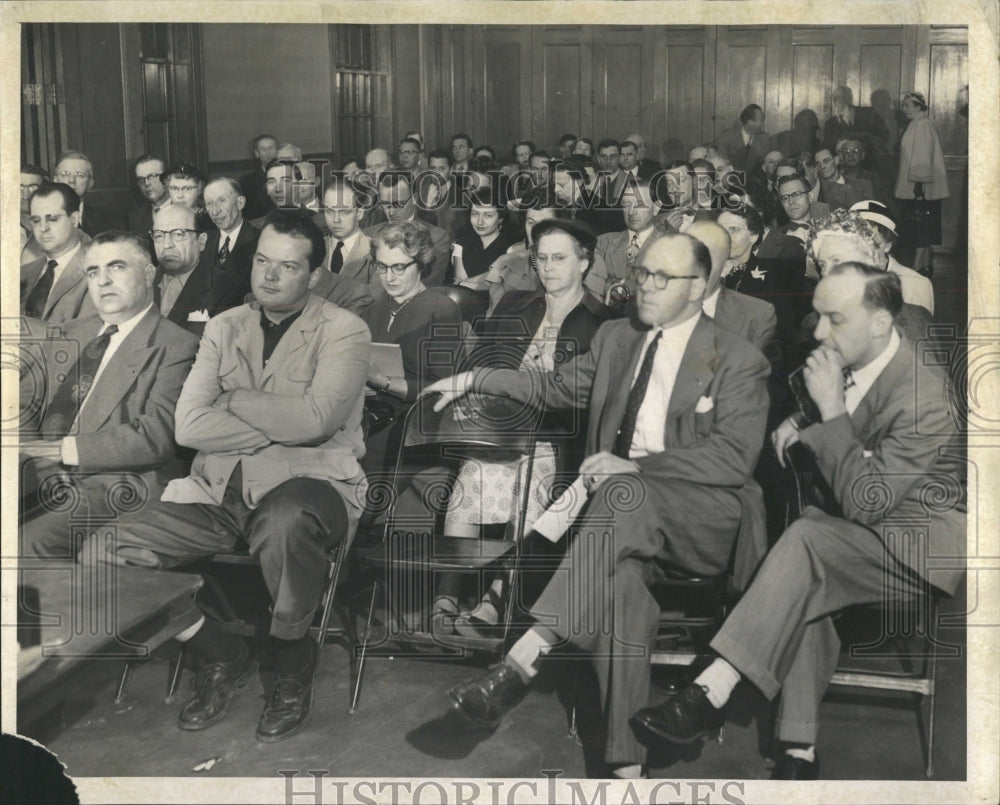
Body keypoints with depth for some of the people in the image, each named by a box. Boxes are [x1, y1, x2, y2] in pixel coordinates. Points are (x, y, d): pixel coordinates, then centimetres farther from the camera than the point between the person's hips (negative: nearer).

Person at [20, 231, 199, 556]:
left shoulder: (174, 347, 0)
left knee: (27, 539, -30)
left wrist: (63, 449, -15)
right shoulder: (72, 333, 23)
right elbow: (25, 403, 15)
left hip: (116, 488, -5)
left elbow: (155, 436, -12)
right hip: (43, 478, 6)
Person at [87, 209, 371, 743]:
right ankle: (223, 657, 8)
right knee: (104, 552, -13)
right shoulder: (223, 329, 13)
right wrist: (280, 426, -8)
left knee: (285, 523, -41)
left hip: (307, 481, -4)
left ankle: (294, 666, -10)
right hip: (220, 487, 5)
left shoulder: (344, 332, 1)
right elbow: (189, 427, 0)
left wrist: (233, 400, -4)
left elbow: (312, 420, -17)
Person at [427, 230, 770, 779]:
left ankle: (523, 661, -43)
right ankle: (627, 760, -36)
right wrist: (474, 379, 20)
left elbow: (734, 456, -10)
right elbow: (558, 387, 31)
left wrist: (635, 466, -19)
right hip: (624, 506, 4)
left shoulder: (739, 362, 2)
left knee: (623, 493, -38)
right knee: (622, 576, -33)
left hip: (704, 514, -3)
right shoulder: (615, 337, 19)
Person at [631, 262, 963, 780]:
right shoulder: (847, 365, 1)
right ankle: (799, 747, -20)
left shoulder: (922, 397, -22)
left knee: (808, 538, -32)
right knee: (805, 583, -25)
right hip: (867, 534, 7)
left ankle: (712, 692, -31)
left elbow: (863, 503, -25)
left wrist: (831, 410, -26)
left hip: (922, 541, -7)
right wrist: (800, 421, 3)